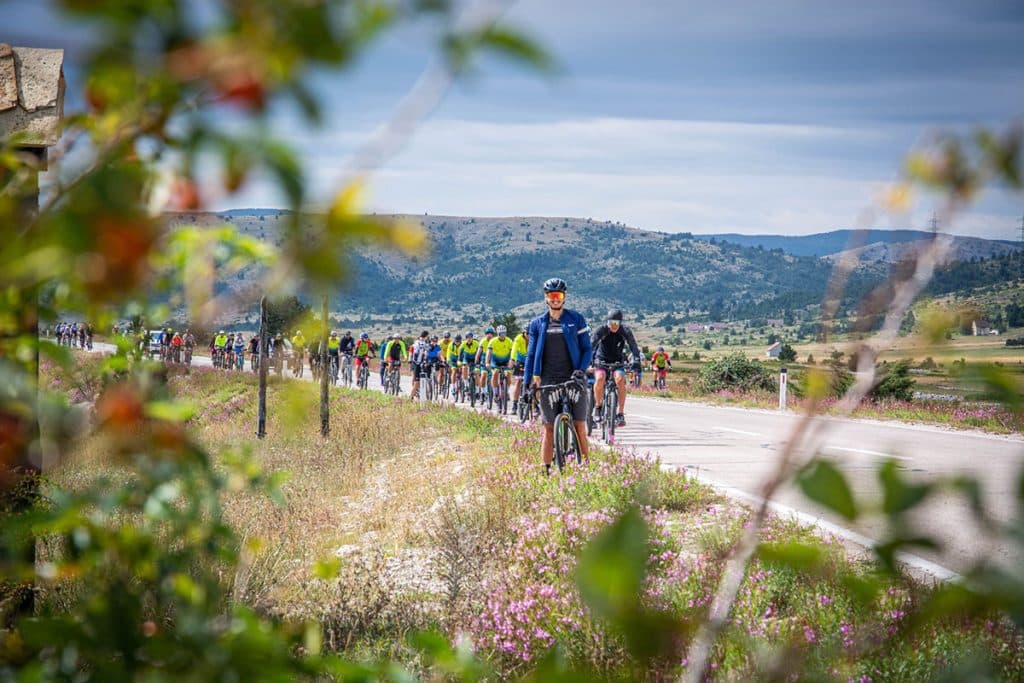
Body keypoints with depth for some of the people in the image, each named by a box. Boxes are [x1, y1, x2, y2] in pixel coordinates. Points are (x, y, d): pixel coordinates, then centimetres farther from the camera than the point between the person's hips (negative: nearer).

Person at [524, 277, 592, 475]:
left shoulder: (576, 319, 5)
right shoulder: (537, 323, 10)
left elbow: (587, 349, 6)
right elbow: (531, 354, 12)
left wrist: (581, 370, -11)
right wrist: (527, 383, 5)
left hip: (573, 379, -1)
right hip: (548, 382, 1)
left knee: (580, 428, -5)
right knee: (549, 429, 1)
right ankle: (546, 470, 4)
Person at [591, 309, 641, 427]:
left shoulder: (625, 331, -13)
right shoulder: (601, 330, -16)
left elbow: (633, 346, -23)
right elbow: (592, 344, -28)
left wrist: (636, 360, -41)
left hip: (618, 362, 1)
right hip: (601, 361, -1)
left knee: (620, 379, -28)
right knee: (600, 378, -31)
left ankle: (620, 413, -21)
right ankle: (597, 406, -9)